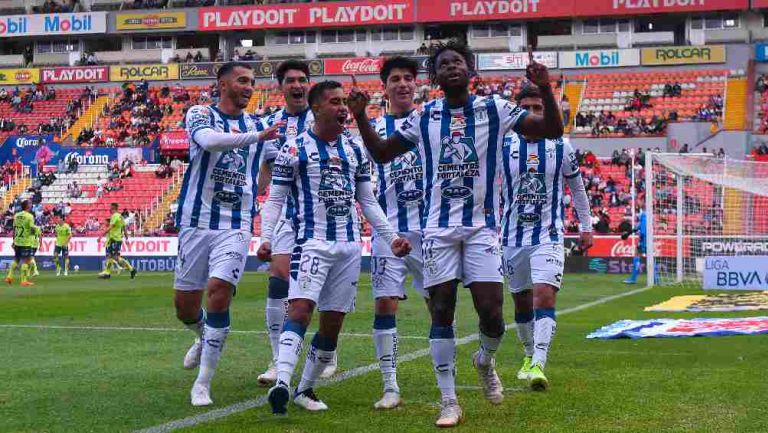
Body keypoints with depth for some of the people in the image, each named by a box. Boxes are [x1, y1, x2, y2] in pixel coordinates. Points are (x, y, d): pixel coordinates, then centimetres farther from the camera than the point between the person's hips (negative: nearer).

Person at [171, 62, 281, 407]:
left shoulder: (257, 125, 14)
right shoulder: (200, 114, 0)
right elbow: (209, 140, -23)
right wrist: (257, 136, -33)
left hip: (236, 226, 1)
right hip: (197, 220, -1)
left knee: (219, 292, -16)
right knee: (185, 304, 5)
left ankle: (203, 383, -7)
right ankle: (204, 336, 42)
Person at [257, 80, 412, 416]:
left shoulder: (355, 151, 13)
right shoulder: (294, 149, -2)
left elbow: (367, 201, 18)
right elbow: (274, 200, -3)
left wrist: (391, 237, 9)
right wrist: (266, 238, -17)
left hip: (349, 246, 5)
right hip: (312, 242, -5)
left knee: (333, 323, 5)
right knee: (300, 309, -22)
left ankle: (305, 389, 16)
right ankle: (282, 382, -31)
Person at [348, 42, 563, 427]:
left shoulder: (495, 110, 1)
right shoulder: (423, 118, 6)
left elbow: (553, 130, -2)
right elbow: (381, 154, 14)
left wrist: (545, 88, -18)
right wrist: (361, 117, -1)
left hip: (482, 226, -1)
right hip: (438, 228, 1)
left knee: (491, 314, -8)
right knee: (441, 312, 0)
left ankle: (485, 361, 27)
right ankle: (449, 403, 9)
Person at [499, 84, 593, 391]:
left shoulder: (561, 147, 0)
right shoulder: (502, 146, -2)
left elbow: (577, 188, 13)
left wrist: (586, 227, 13)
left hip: (549, 236, -2)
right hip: (512, 237, 2)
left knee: (544, 297, -19)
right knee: (521, 302, 13)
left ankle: (538, 365, -25)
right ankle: (530, 355, 35)